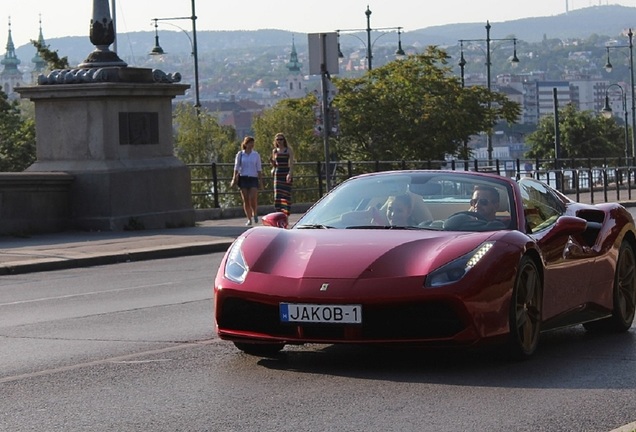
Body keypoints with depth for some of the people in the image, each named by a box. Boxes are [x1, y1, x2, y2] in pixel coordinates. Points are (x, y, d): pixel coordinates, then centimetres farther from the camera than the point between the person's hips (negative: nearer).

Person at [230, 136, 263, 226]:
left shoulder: (256, 155, 7)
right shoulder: (240, 154, 5)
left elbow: (259, 168, 8)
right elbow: (236, 167, 4)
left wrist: (261, 180, 3)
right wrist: (234, 178, -5)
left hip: (253, 178, 0)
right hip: (243, 178, 0)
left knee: (253, 198, -13)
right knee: (245, 200, -1)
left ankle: (255, 214, 12)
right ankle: (249, 219, 6)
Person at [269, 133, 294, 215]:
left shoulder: (289, 150, 0)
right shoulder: (274, 151, 12)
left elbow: (291, 163, -7)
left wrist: (290, 174, -22)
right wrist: (271, 161, -4)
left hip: (286, 174, -3)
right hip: (277, 174, 3)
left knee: (286, 194, -3)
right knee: (278, 194, -6)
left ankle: (286, 213, 3)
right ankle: (279, 211, -4)